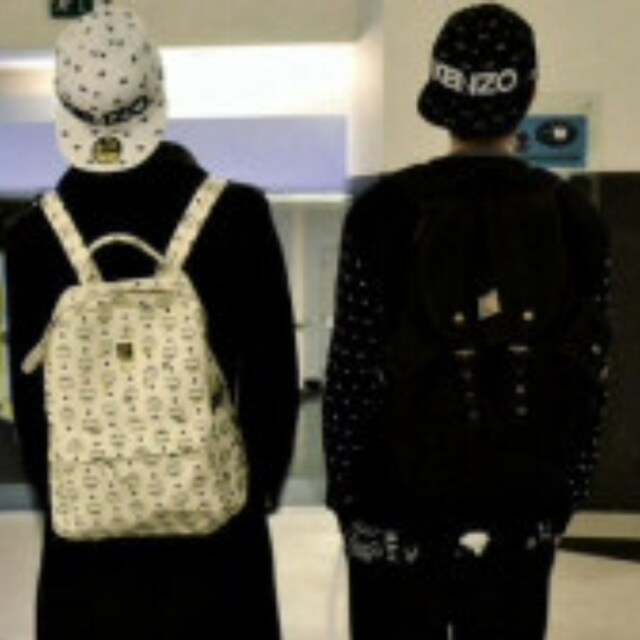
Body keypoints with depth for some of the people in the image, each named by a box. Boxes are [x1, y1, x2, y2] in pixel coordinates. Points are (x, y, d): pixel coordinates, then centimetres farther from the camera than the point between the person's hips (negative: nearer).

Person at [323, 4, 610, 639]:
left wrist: (345, 493, 4)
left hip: (397, 520, -2)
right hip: (522, 521, 2)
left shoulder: (386, 211, -10)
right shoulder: (575, 219, -2)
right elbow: (592, 380, 3)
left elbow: (351, 371, -8)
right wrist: (562, 502, 13)